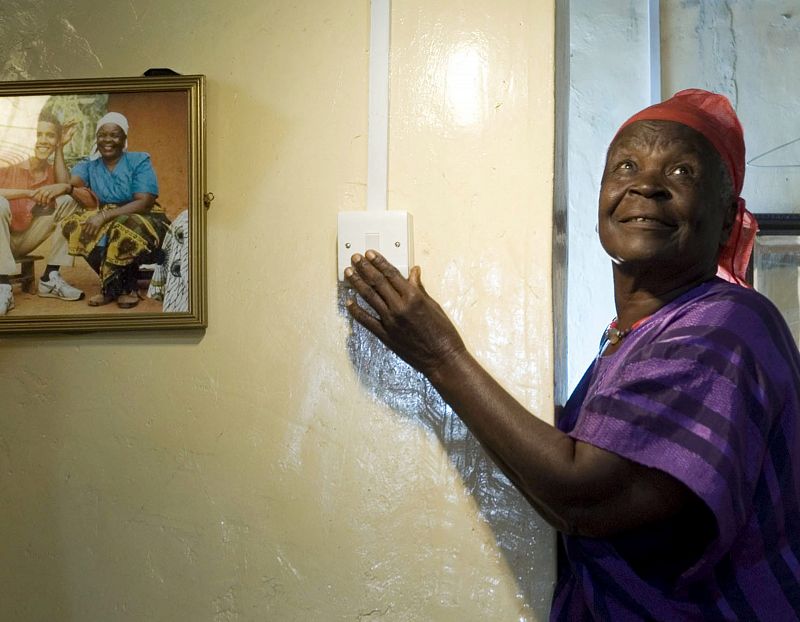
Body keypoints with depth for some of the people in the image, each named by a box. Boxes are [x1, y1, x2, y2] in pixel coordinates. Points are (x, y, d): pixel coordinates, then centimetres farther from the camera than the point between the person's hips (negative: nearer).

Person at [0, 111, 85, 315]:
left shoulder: (52, 171, 1)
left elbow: (66, 186, -20)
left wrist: (60, 148, -22)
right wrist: (29, 193, -35)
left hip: (26, 241, 5)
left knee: (68, 201, -11)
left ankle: (50, 277, -12)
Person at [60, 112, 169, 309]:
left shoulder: (139, 161, -2)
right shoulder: (89, 166, 11)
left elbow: (144, 203, -15)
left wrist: (104, 215, -23)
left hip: (142, 221, -4)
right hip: (105, 223, 4)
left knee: (124, 227, -38)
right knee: (74, 224, -24)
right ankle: (120, 286, -14)